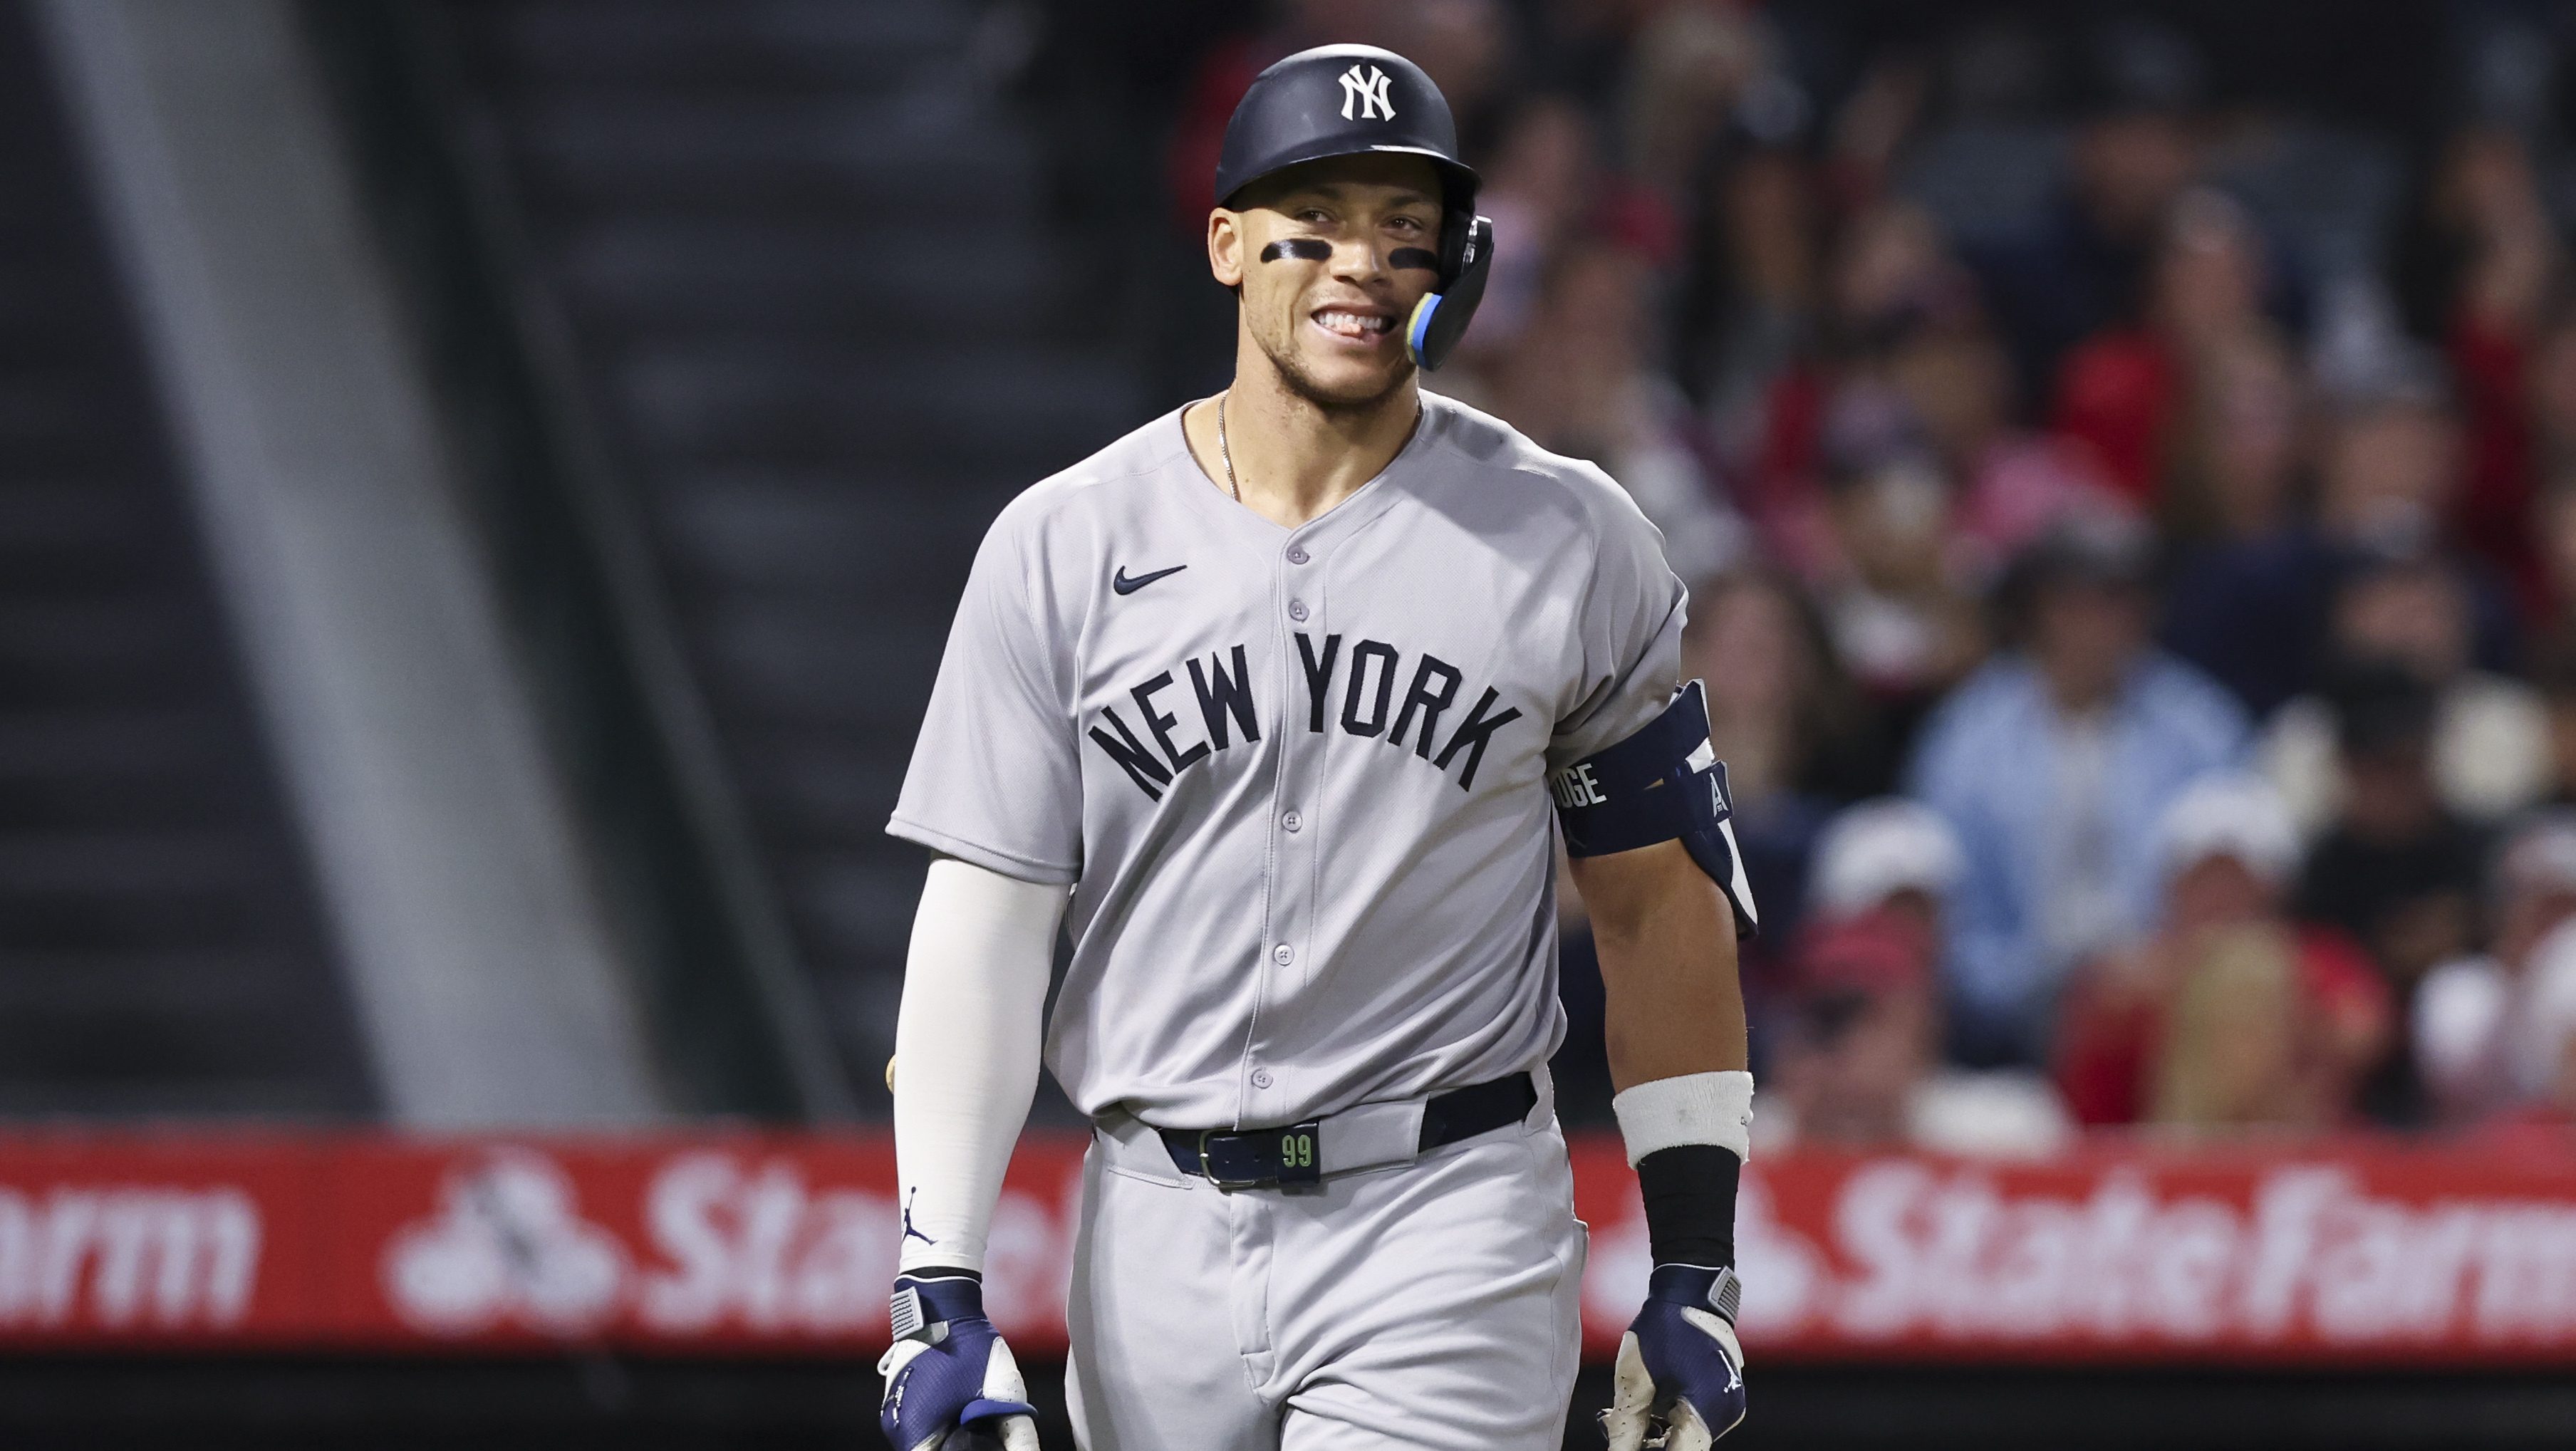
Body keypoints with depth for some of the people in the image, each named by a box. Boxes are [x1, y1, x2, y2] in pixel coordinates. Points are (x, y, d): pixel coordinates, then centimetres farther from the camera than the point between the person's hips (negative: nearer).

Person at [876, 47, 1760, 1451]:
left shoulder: (1569, 541, 1)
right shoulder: (1063, 546, 2)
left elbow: (1660, 901, 7)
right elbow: (982, 926, 1)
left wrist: (1695, 1275, 2)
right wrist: (940, 1295, -7)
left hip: (1449, 1234, -2)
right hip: (1160, 1234, 2)